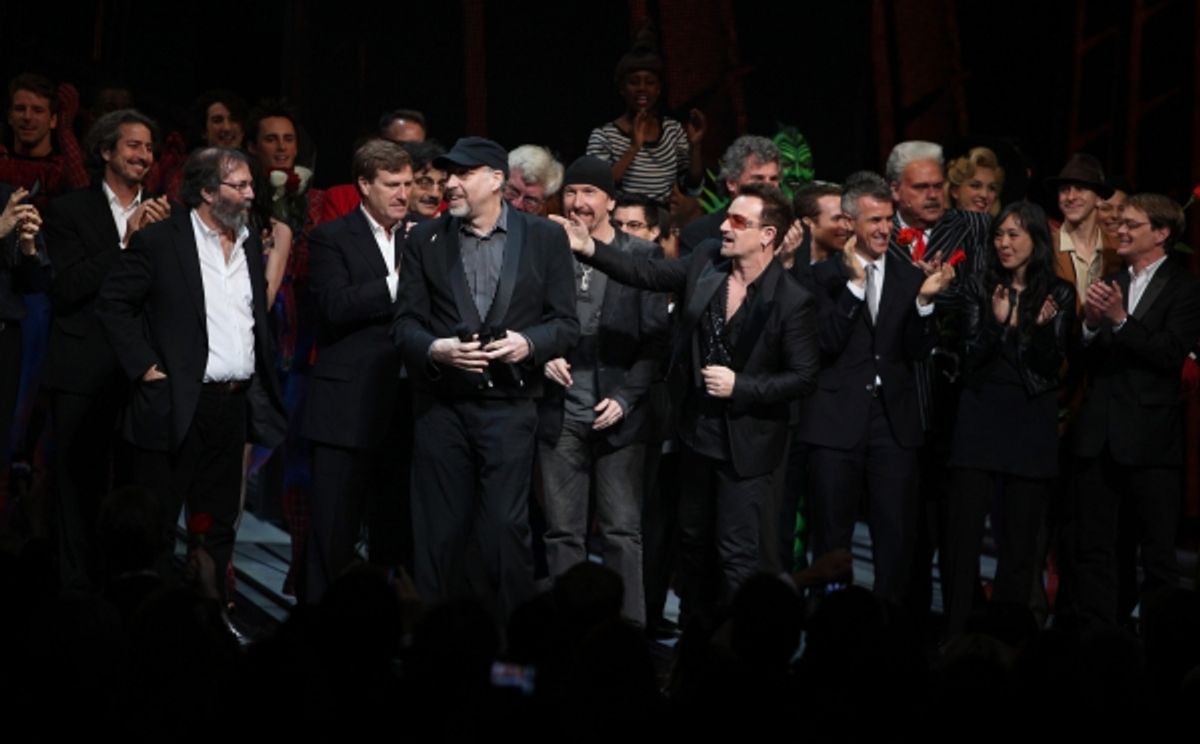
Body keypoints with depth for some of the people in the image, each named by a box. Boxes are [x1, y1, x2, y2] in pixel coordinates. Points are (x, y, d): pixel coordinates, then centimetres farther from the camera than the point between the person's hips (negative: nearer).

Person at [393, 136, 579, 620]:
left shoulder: (545, 239, 5)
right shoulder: (425, 241, 8)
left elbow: (566, 324, 3)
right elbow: (405, 323, 4)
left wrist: (528, 343, -16)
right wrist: (435, 349, -16)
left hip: (509, 405, -1)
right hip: (441, 406, 2)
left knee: (506, 529, -5)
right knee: (439, 531, 4)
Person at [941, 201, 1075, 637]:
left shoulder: (1059, 294, 1)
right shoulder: (982, 289, 5)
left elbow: (1052, 365, -1)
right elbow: (971, 357, -1)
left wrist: (1044, 327, -20)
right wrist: (997, 323, -17)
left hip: (1032, 421, -1)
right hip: (981, 416, 1)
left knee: (1019, 535, 4)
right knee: (964, 530, -4)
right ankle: (956, 632, 1)